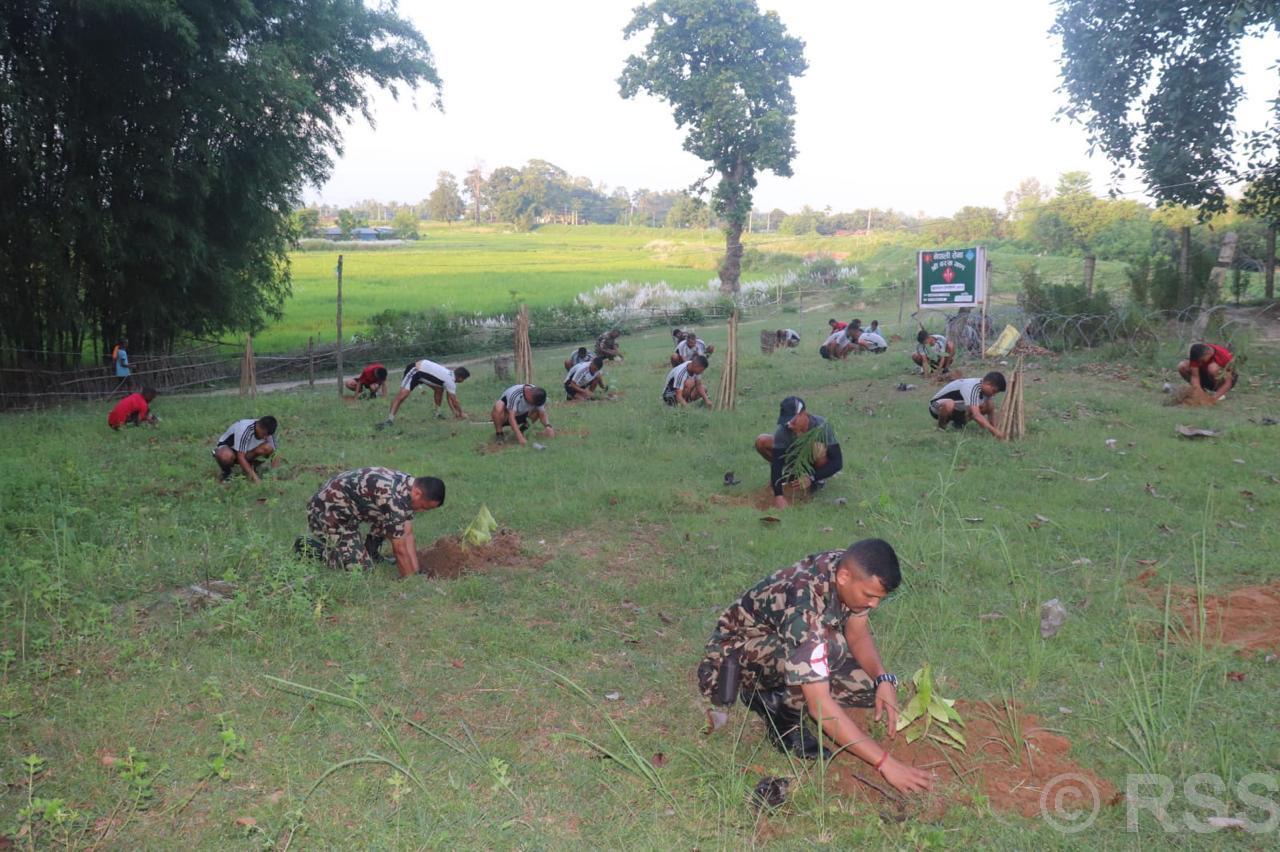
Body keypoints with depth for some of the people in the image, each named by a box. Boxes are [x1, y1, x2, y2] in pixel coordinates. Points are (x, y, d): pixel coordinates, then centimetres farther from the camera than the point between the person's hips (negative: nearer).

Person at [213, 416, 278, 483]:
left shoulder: (267, 432, -16)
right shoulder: (244, 429, -34)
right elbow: (241, 457, -35)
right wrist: (253, 477, -38)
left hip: (247, 451, 5)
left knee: (268, 448, -25)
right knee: (226, 456, -42)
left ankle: (252, 468, -1)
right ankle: (226, 472, -8)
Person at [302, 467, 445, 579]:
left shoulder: (409, 486, -3)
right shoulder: (394, 497, -32)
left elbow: (407, 536, 0)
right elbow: (400, 549, -25)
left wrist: (416, 574, -4)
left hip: (346, 508, 9)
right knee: (361, 568, -12)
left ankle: (369, 552, 14)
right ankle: (308, 548, 1)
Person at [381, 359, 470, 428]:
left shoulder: (451, 375, 6)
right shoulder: (450, 381, -20)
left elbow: (450, 397, 15)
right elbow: (454, 401, -12)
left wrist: (455, 412, 15)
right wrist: (461, 413, 3)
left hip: (422, 370, 10)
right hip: (414, 371, -10)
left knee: (439, 389, 12)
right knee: (403, 394, -23)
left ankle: (438, 412, 24)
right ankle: (390, 419, -30)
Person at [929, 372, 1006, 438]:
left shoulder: (985, 388, -8)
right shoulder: (972, 388, -34)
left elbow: (990, 409, 0)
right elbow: (976, 415, -43)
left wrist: (994, 427, -13)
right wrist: (994, 431, -45)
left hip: (958, 409, 8)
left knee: (990, 405, -7)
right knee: (949, 404, -43)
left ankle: (958, 422, 9)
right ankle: (941, 425, -11)